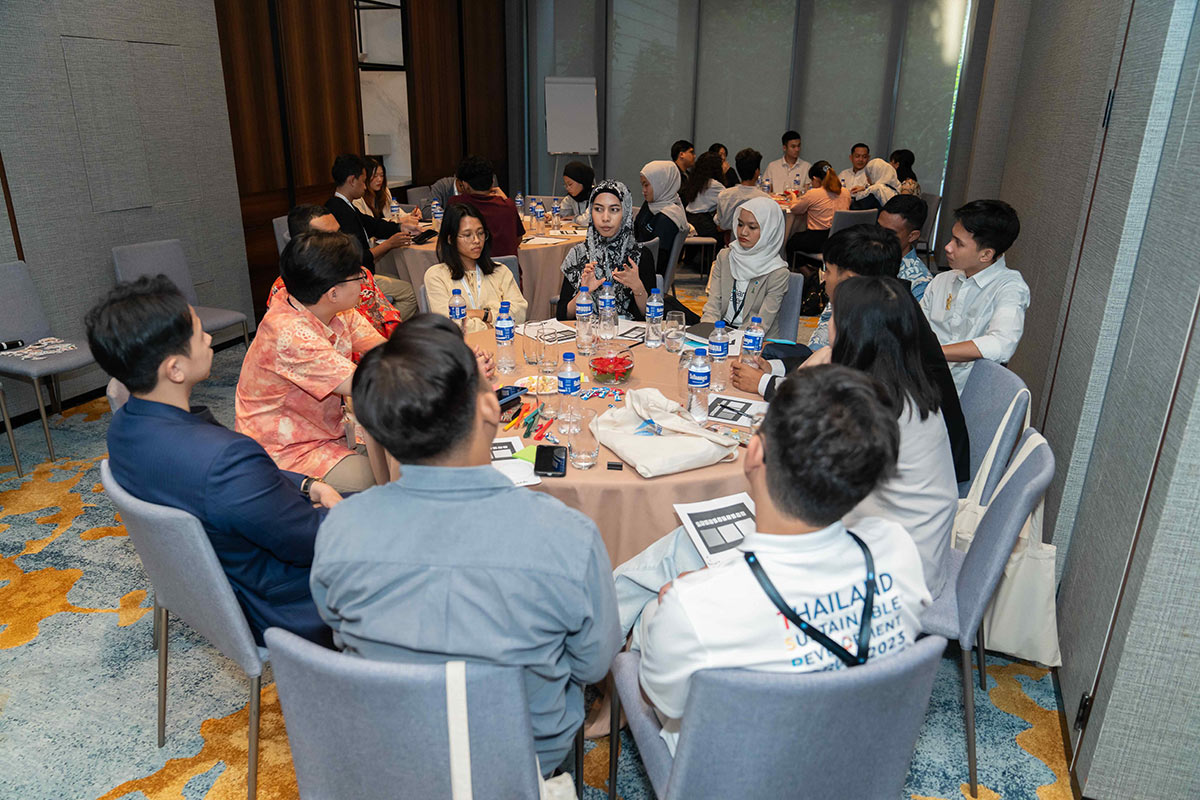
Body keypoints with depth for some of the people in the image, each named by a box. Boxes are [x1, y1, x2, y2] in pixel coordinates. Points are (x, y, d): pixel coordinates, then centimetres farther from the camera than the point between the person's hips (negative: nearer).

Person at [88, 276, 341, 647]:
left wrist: (306, 485, -4)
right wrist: (332, 506, -6)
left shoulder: (124, 427, -9)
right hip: (279, 612, -8)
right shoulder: (225, 458, -40)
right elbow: (310, 541, -26)